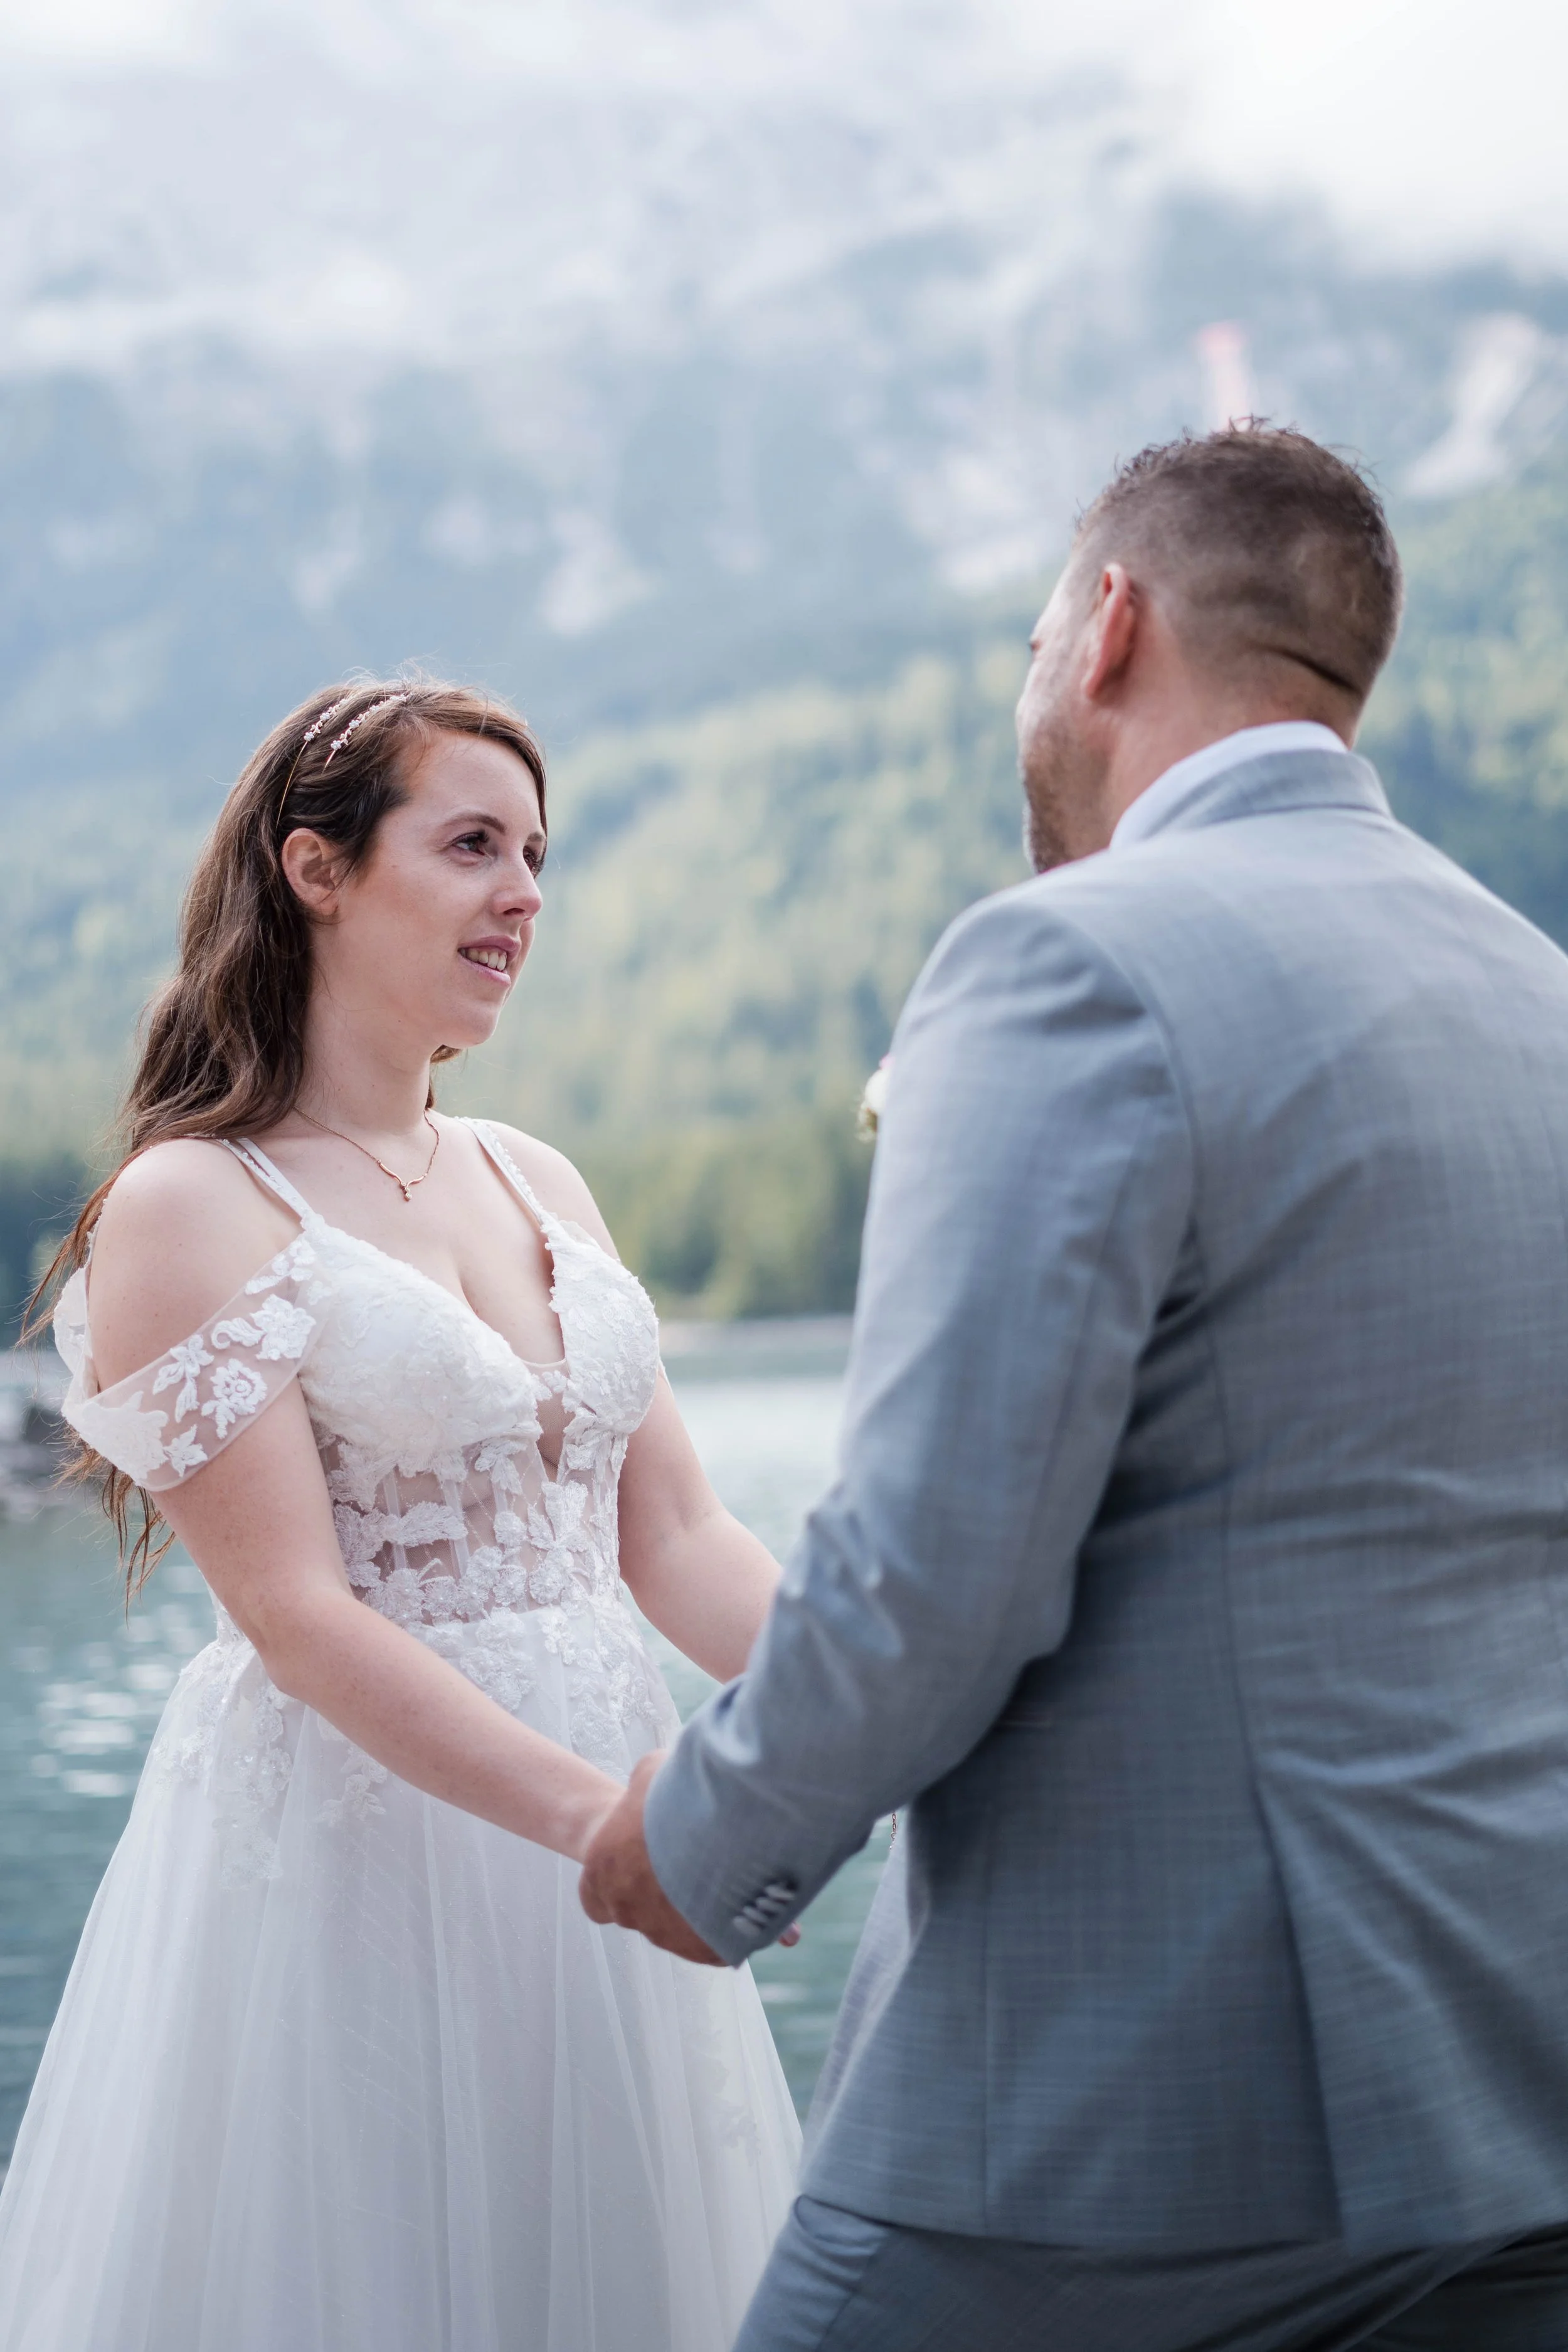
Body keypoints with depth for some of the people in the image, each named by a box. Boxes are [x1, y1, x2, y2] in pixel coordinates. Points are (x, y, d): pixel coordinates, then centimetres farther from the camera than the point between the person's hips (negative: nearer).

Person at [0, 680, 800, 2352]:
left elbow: (675, 1540, 9)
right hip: (352, 1845, -6)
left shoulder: (538, 1184, 12)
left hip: (586, 1838, 6)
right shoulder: (191, 1208, -8)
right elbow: (295, 1613, -16)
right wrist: (602, 1811, -25)